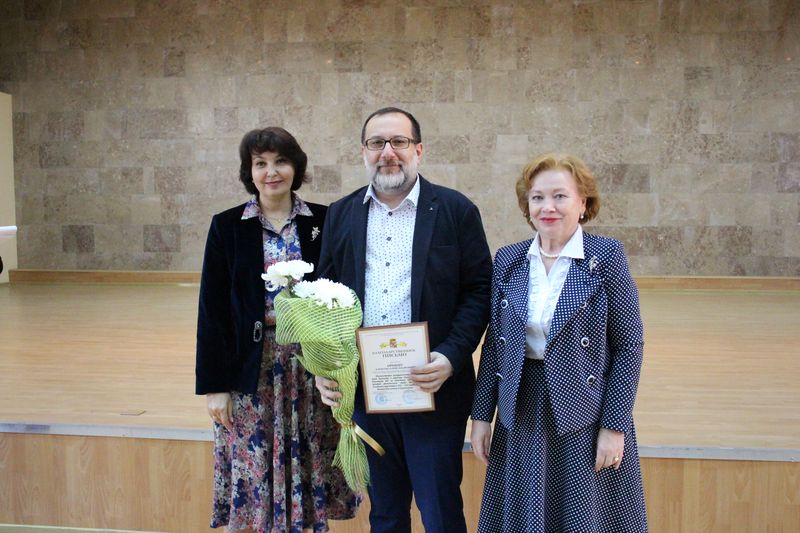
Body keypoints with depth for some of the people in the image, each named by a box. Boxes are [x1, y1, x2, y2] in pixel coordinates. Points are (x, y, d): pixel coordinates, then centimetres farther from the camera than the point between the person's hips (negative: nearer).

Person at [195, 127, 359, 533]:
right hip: (252, 368, 0)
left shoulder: (324, 221, 1)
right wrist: (214, 385, -3)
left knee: (309, 471, 9)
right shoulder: (227, 226, 0)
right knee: (252, 473, 6)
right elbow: (213, 310, 0)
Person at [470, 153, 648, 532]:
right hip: (520, 414, 4)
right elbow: (494, 343, 6)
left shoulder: (606, 256, -8)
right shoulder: (508, 260, 2)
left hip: (585, 413, -3)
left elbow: (628, 346, -8)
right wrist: (482, 415, 4)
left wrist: (614, 426, -11)